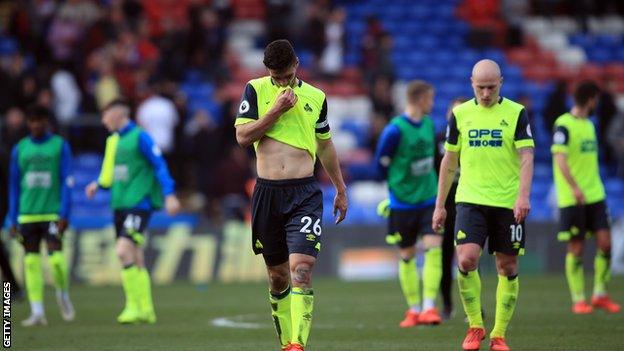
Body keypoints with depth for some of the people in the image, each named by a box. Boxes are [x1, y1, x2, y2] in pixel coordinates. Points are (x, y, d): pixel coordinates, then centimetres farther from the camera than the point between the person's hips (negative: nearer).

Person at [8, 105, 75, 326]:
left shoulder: (60, 146, 3)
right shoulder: (20, 149, 10)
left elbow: (67, 182, 0)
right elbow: (14, 186, 13)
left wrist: (64, 215, -9)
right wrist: (13, 219, 9)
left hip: (53, 214, -3)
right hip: (27, 214, 3)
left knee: (56, 257, -12)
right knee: (31, 261, -1)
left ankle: (63, 294, 16)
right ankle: (37, 312, 3)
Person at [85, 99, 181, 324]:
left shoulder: (139, 137, -8)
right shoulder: (113, 140, 16)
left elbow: (159, 165, -10)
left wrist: (169, 195, -17)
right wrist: (98, 185, 13)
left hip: (138, 204, -8)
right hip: (120, 205, 8)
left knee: (124, 251, -20)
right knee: (135, 259, 10)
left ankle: (134, 306, -15)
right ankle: (146, 310, 15)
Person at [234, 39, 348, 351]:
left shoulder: (315, 97, 8)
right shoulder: (255, 90, 3)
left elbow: (325, 146, 20)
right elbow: (242, 136, -6)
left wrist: (340, 190, 24)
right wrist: (277, 110, -12)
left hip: (304, 194, -1)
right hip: (267, 193, 1)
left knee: (301, 269, -17)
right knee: (277, 275, 8)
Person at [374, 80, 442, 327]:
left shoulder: (429, 124, 6)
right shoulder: (395, 130, -14)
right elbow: (381, 164, -4)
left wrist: (429, 182, 12)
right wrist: (398, 184, 7)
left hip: (429, 198, 4)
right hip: (403, 202, -4)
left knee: (433, 248, -12)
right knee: (407, 256, 7)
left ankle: (429, 307, -11)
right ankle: (414, 309, 20)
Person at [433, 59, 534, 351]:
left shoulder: (516, 113, 0)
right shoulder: (460, 114, 6)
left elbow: (526, 157, -7)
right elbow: (449, 161, 13)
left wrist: (523, 196, -21)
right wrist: (440, 205, 12)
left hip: (508, 203, -1)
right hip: (471, 201, 1)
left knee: (507, 267, 3)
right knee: (466, 260, -16)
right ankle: (475, 327, 1)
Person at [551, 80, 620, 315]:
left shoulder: (589, 124, 16)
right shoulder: (564, 125, -10)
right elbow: (560, 159, -19)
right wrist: (574, 188, -29)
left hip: (595, 196, 7)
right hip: (572, 199, -7)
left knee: (605, 243, -1)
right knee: (576, 249, -2)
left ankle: (600, 295, 10)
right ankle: (578, 300, 7)